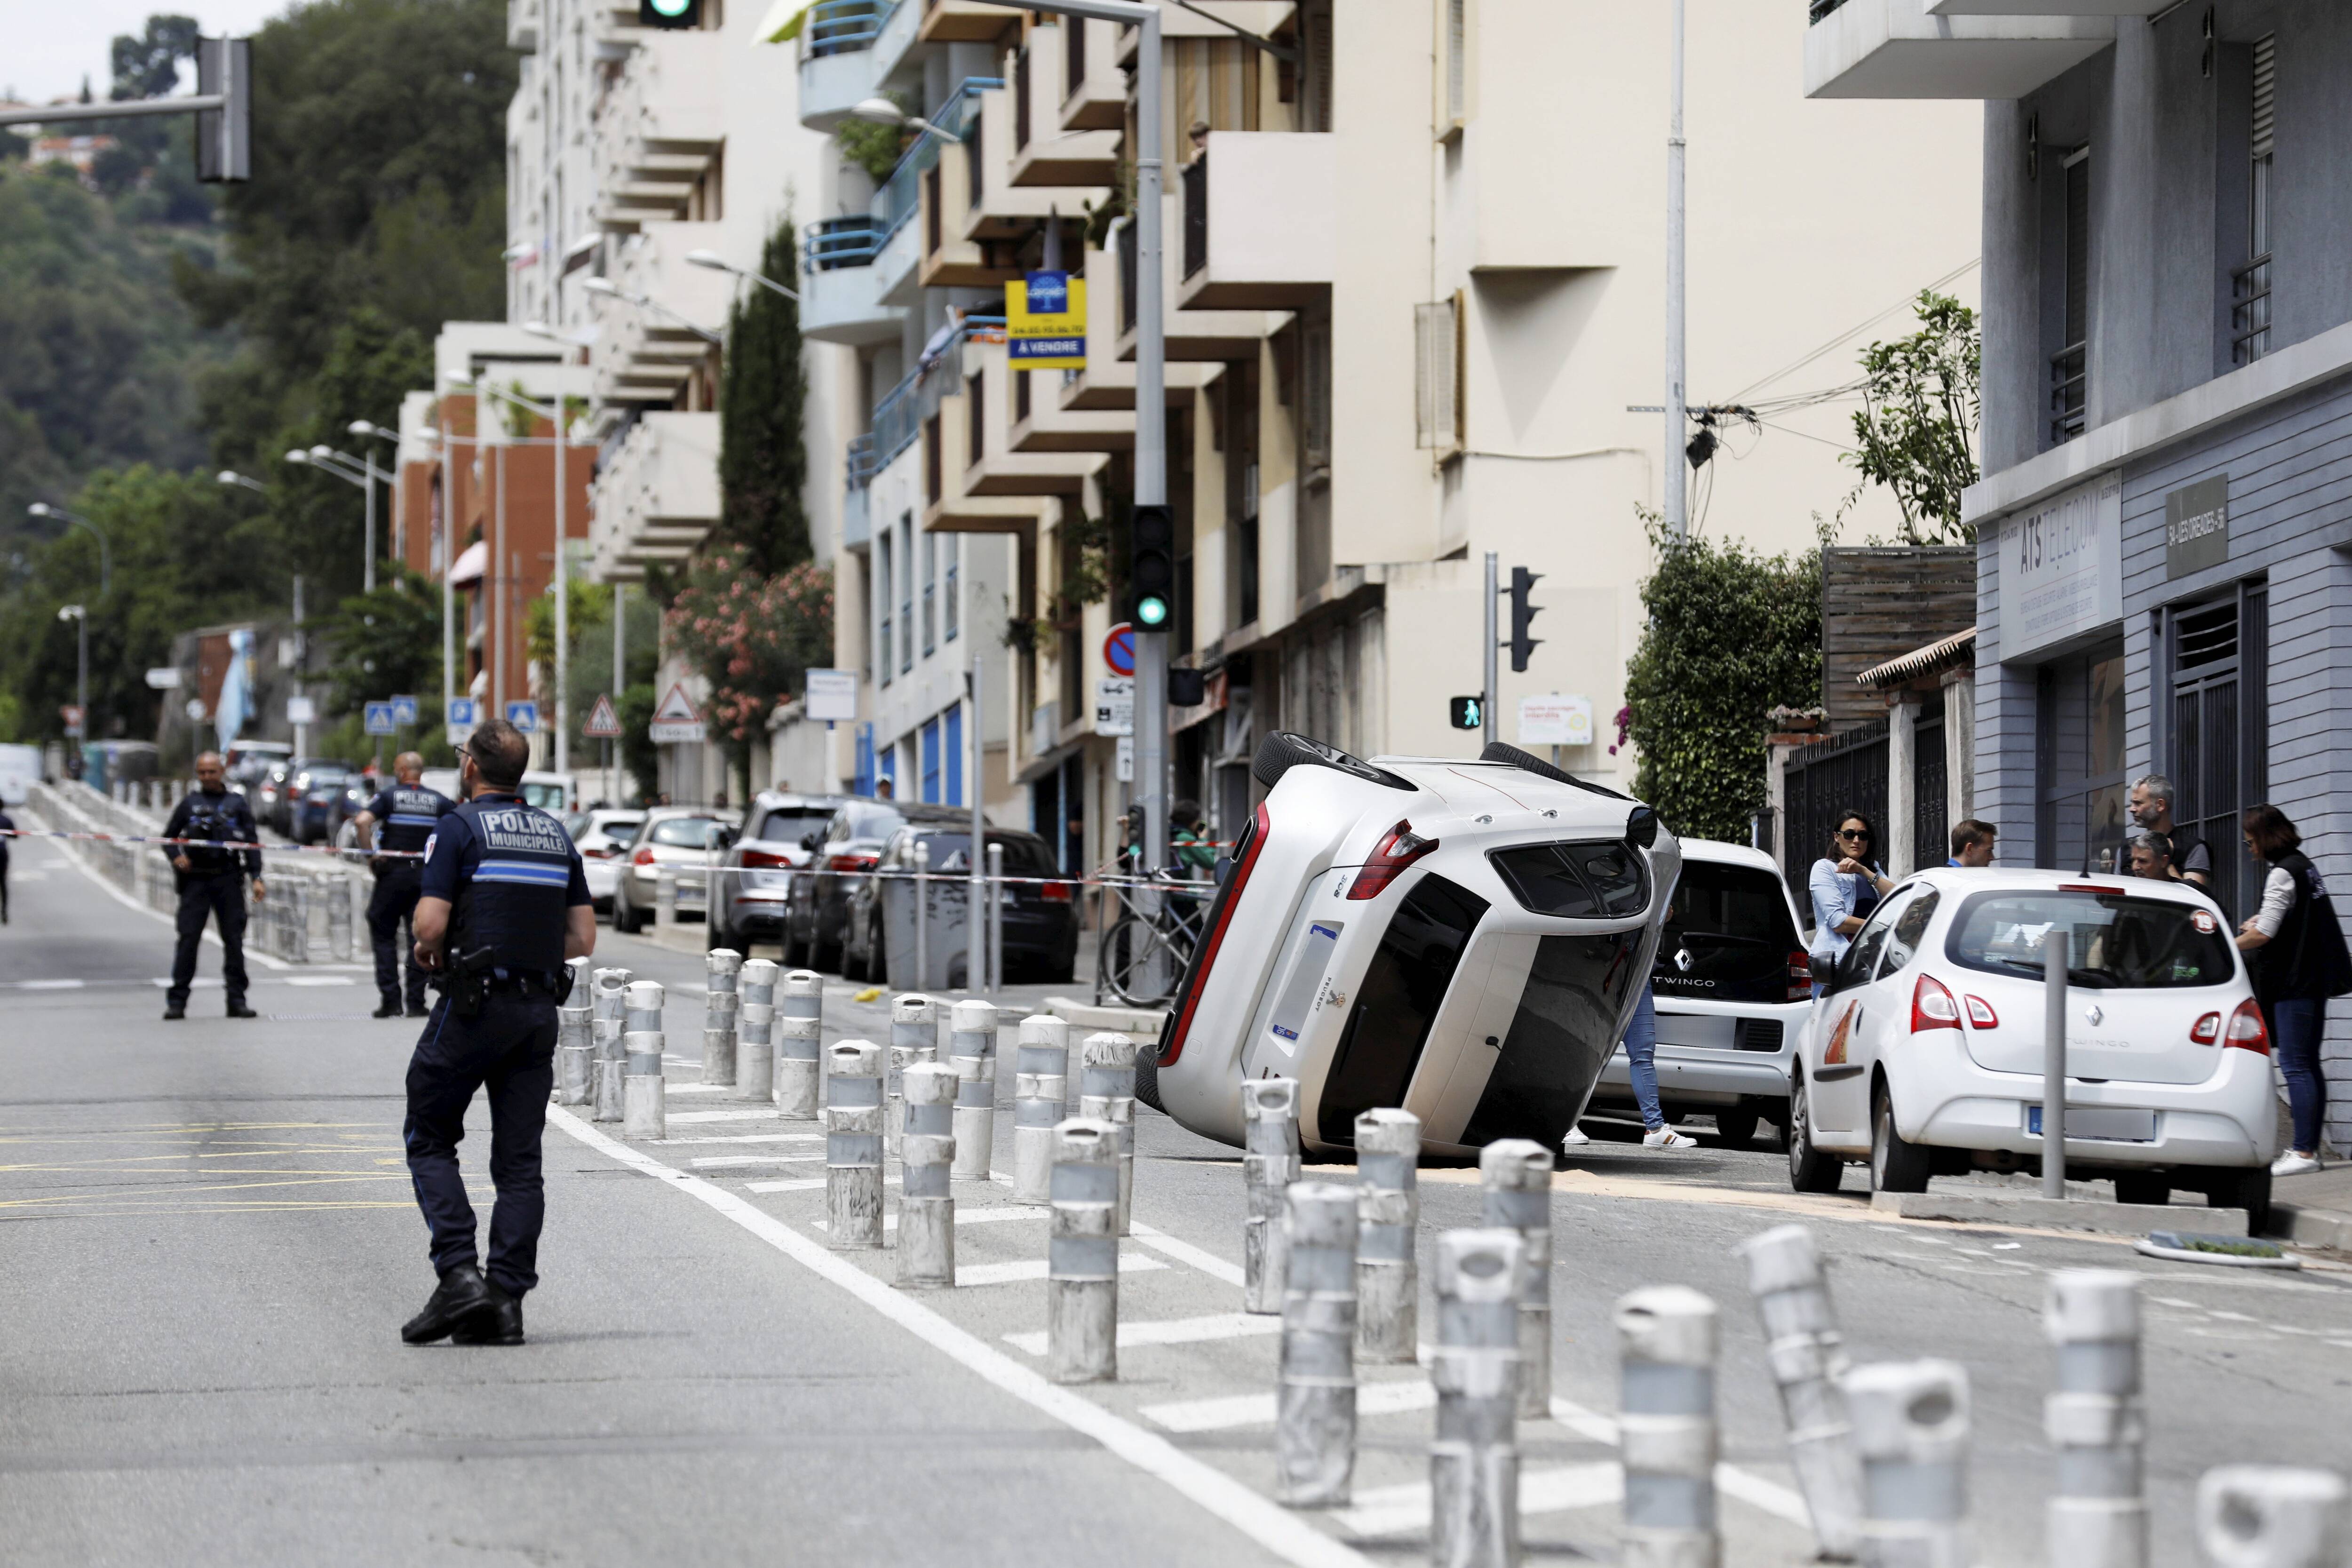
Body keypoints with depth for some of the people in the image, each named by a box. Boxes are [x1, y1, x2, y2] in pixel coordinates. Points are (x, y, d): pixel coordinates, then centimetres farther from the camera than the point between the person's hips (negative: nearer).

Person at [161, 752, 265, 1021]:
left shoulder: (237, 804, 11)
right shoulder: (189, 803, 11)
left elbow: (251, 842, 9)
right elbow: (169, 837, 15)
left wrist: (257, 878, 0)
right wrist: (176, 857, -6)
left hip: (229, 880, 1)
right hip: (195, 880, -1)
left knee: (234, 939, 1)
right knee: (188, 938, -6)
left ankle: (237, 1000, 7)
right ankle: (177, 1001, -4)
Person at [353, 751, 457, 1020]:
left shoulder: (388, 796, -2)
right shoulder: (439, 801, 6)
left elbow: (362, 821, -18)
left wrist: (370, 854, -9)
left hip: (393, 874, -2)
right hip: (426, 874, 2)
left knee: (384, 937, 7)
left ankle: (390, 1001, 0)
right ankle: (416, 1003, 3)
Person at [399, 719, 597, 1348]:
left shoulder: (459, 829, -6)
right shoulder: (556, 836, 13)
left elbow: (430, 925, -13)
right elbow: (582, 938, 12)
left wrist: (430, 952, 7)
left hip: (474, 1008, -5)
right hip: (540, 1008, 5)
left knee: (430, 1139, 7)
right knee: (519, 1160, 5)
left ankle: (459, 1274, -9)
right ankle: (507, 1300, -1)